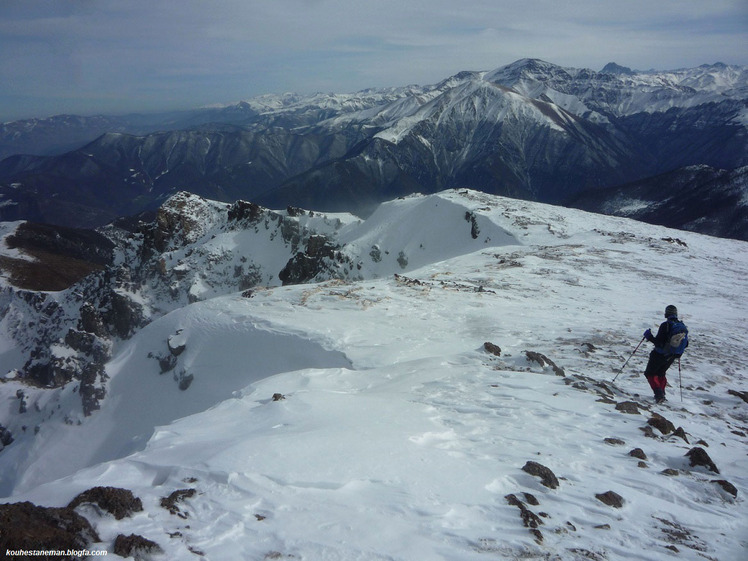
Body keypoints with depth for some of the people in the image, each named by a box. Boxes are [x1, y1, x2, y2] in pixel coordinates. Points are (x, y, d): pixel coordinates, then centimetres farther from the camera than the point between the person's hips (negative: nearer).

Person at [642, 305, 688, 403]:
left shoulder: (665, 325, -22)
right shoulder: (683, 326, -1)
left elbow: (658, 342, -25)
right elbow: (685, 344, 6)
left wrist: (649, 337, -10)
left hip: (660, 355, -7)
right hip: (671, 357, 7)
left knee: (650, 373, 7)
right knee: (661, 373, 27)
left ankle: (659, 394, -9)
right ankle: (661, 394, 28)